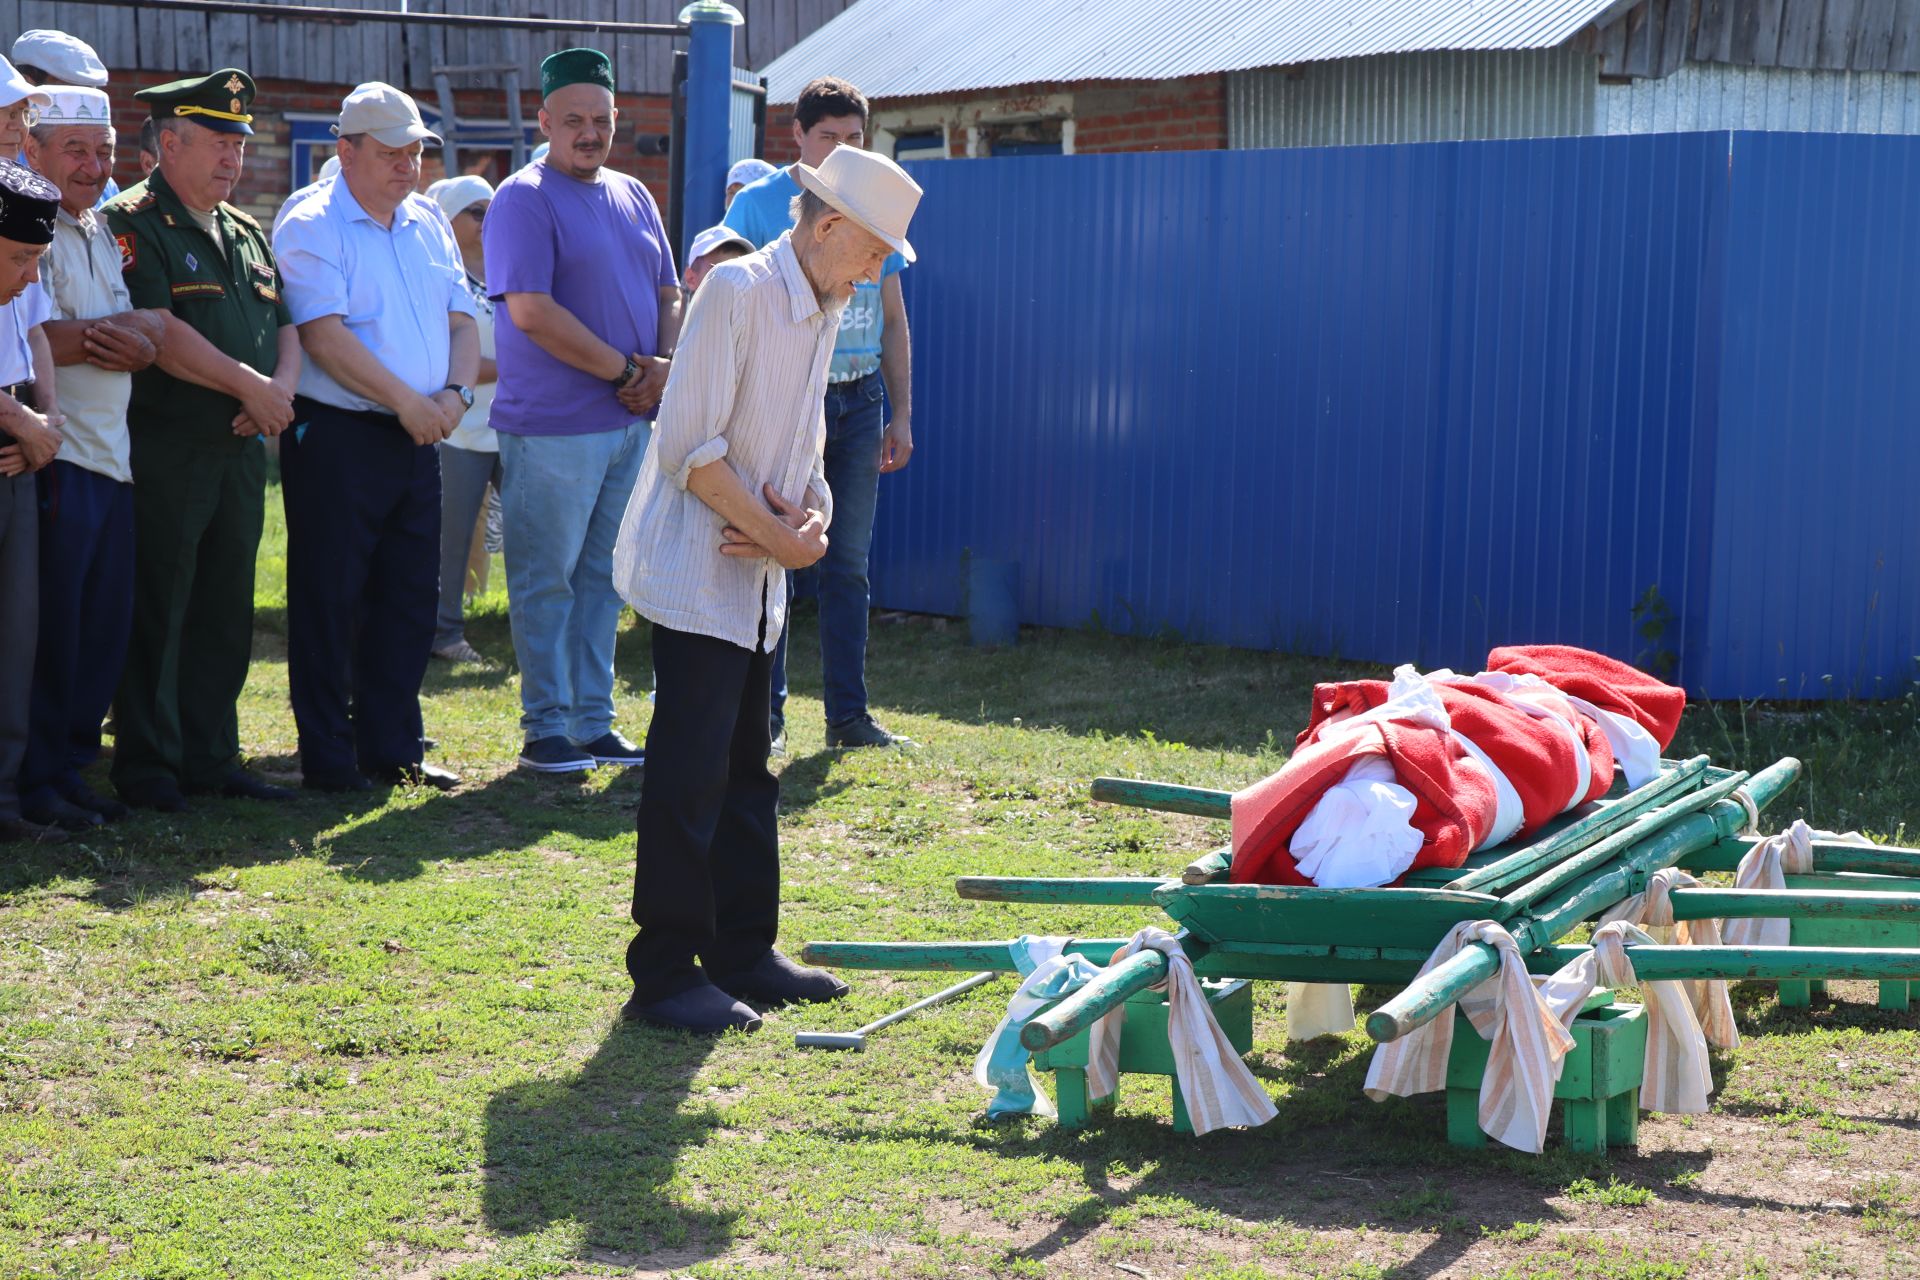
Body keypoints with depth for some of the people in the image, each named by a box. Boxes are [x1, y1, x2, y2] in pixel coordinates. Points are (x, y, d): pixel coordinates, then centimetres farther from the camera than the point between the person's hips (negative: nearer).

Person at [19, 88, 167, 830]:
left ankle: (72, 769, 19)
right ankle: (37, 785, 5)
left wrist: (115, 338, -11)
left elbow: (154, 336, 12)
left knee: (105, 628, 10)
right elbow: (42, 343, -19)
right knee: (52, 626, -4)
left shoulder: (105, 235, 19)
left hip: (114, 456, 8)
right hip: (57, 458, -8)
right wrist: (124, 332, -7)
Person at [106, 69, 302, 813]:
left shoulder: (247, 236, 18)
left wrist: (282, 386, -4)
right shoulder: (134, 223, -7)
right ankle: (146, 767, 4)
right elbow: (159, 332, -17)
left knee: (226, 612, 10)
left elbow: (285, 326, 18)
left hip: (241, 447, 8)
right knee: (157, 612, -3)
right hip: (165, 450, -7)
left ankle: (211, 758, 18)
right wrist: (250, 385, -13)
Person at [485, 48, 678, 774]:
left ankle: (593, 722, 18)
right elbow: (531, 310, -17)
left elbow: (669, 295, 17)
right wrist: (628, 370, -14)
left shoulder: (634, 197, 14)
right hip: (552, 426, -7)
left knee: (602, 577, 11)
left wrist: (664, 368, -4)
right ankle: (545, 728, 6)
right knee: (546, 580, 0)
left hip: (631, 420, 7)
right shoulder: (524, 199, -8)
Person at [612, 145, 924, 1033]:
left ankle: (743, 956, 22)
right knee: (690, 774, -8)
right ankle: (664, 975, -3)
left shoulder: (824, 310, 12)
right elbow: (691, 447, -20)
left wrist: (812, 515, -3)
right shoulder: (737, 291, -15)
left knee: (745, 770, 14)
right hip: (695, 569, -9)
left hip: (756, 578, 9)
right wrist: (781, 536, -15)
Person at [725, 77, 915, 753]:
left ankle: (848, 714, 12)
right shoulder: (759, 204, -3)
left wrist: (901, 414, 12)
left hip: (858, 401, 4)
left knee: (849, 563, 6)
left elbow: (893, 319, 16)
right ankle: (765, 715, 5)